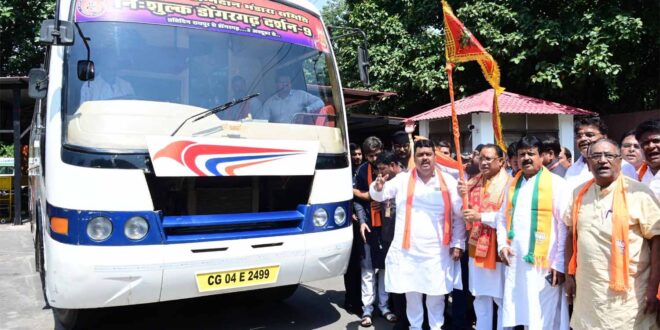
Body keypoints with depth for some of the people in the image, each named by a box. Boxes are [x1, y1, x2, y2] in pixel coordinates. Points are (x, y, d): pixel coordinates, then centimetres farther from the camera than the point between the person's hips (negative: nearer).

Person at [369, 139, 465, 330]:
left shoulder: (448, 182, 0)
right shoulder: (403, 179, 2)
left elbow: (459, 215, 3)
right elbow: (379, 196, 7)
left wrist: (458, 244, -1)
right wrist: (377, 187, -16)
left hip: (437, 252, -1)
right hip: (407, 251, 1)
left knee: (436, 295, 10)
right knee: (411, 295, 13)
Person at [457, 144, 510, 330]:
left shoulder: (509, 183, -10)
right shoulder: (473, 182, 9)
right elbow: (461, 213, 9)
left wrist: (481, 217, -24)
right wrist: (461, 196, -9)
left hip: (498, 249, -5)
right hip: (476, 247, 6)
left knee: (502, 298, 6)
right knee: (480, 297, 15)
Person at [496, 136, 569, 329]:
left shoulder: (556, 183, -5)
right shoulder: (512, 184, 14)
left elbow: (564, 226, -9)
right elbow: (502, 217, 19)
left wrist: (559, 263, -13)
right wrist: (502, 244, 3)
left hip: (544, 264, -5)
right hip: (514, 262, 5)